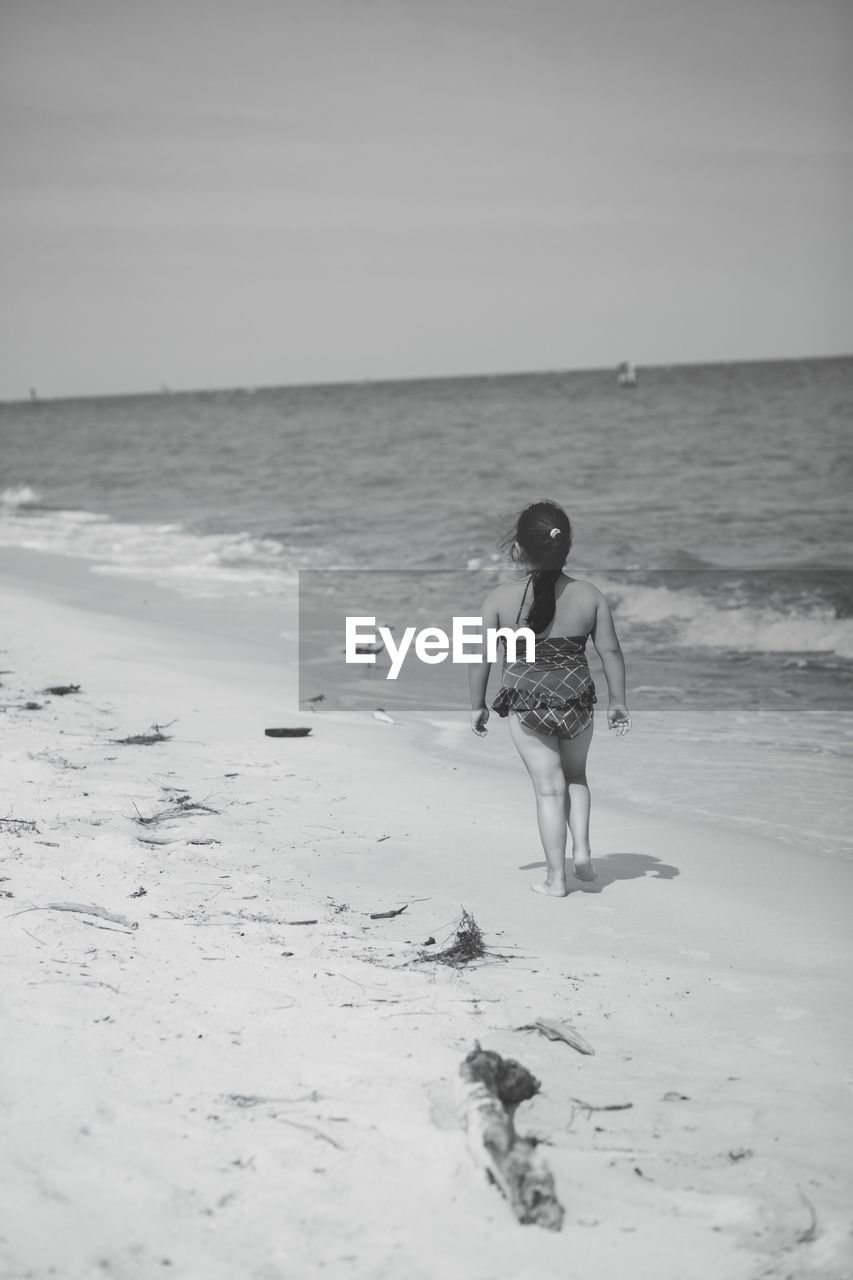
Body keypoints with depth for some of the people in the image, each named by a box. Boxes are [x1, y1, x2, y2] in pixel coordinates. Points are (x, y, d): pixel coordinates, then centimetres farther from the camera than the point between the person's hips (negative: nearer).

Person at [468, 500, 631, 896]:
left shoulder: (500, 599, -11)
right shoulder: (590, 596, -5)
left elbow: (480, 657, -5)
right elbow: (611, 651, 0)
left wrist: (477, 706, 8)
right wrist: (617, 701, 11)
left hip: (526, 700, -2)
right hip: (577, 699, 2)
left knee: (549, 786, 6)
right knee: (575, 774, 25)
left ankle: (556, 878, 10)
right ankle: (581, 848, 11)